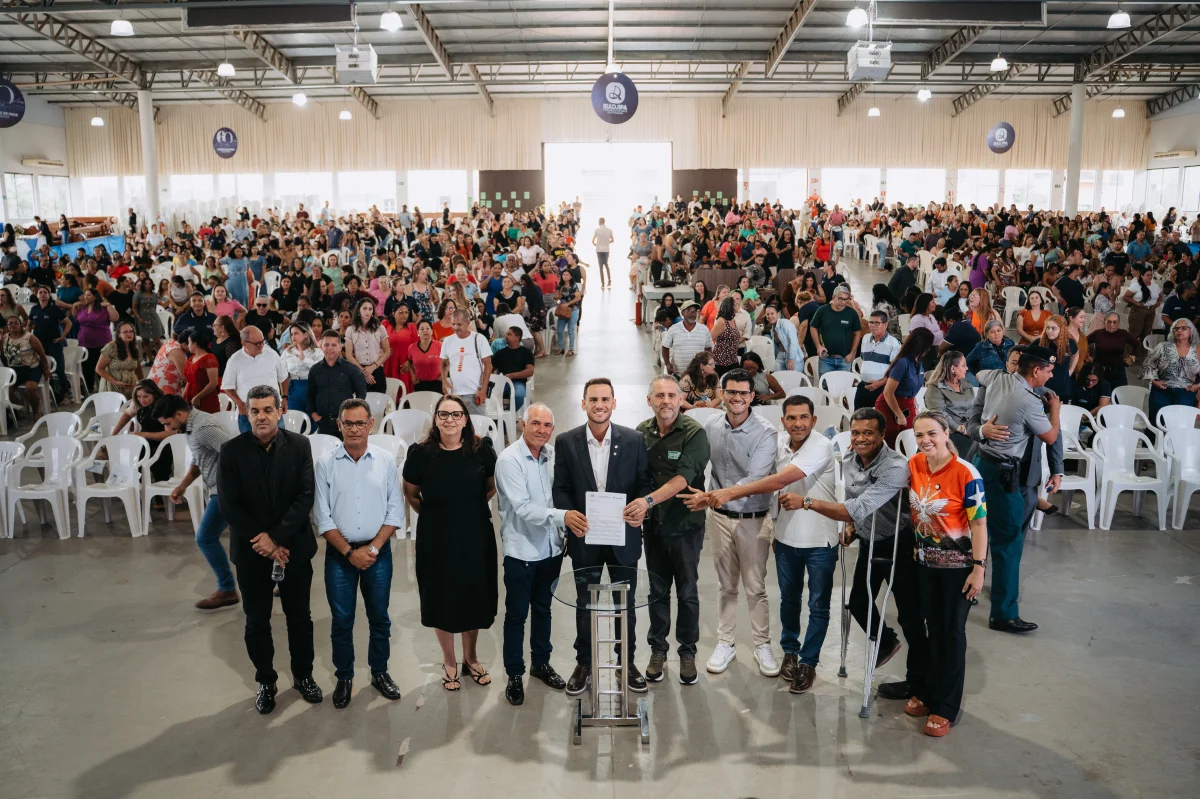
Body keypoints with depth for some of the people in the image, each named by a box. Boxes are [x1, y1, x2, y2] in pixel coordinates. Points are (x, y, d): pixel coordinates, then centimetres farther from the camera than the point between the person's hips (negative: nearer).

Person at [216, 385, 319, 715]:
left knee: (300, 617, 13)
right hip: (251, 552, 0)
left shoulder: (299, 445, -6)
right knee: (257, 622, 12)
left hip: (294, 548, 0)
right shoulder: (231, 451, -7)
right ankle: (266, 682, 30)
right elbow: (229, 505, -10)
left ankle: (304, 675, 33)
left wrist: (276, 538, -18)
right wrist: (262, 541, -15)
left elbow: (305, 496, -10)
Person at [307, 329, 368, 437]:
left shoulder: (351, 369, 0)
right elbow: (309, 395, 17)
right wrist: (314, 415, 6)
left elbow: (361, 392, 4)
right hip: (323, 422, 3)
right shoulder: (314, 370, 9)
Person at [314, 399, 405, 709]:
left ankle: (379, 673, 30)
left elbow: (395, 511, -2)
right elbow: (322, 517, -5)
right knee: (341, 620, 9)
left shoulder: (386, 460, -4)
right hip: (339, 553, -1)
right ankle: (344, 678, 26)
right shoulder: (326, 463, -6)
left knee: (379, 617, 12)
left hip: (378, 551, 1)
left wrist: (373, 548, -11)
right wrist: (349, 552, -10)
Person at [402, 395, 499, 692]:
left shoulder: (482, 449, -9)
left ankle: (471, 658, 36)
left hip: (475, 536, 1)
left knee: (474, 596, 13)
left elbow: (492, 487, 9)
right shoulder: (421, 453, -10)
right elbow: (411, 494, 6)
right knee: (441, 598, 10)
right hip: (436, 538, -1)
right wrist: (437, 512, 7)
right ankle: (449, 662, 31)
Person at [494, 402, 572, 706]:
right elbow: (523, 507, -22)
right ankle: (514, 675, 23)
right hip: (521, 551, -5)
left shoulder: (552, 454, 0)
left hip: (550, 548, 5)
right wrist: (562, 516, -32)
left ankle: (541, 663, 37)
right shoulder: (509, 459, -16)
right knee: (517, 614, 8)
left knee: (543, 609, 20)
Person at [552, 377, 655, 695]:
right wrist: (568, 515, -20)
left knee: (626, 604, 14)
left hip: (623, 536, 0)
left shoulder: (634, 440, -3)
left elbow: (645, 483, -1)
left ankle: (627, 662, 32)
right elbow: (561, 489, -2)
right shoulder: (566, 442, -3)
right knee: (584, 606, 14)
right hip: (584, 537, 0)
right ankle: (583, 664, 31)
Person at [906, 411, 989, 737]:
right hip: (925, 562, 5)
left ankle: (946, 708, 17)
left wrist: (979, 568, -18)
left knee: (952, 632, 5)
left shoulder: (966, 474, -20)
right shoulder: (914, 465, -4)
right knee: (933, 628, 17)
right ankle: (929, 692, 33)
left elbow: (979, 523, -17)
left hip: (957, 565, -5)